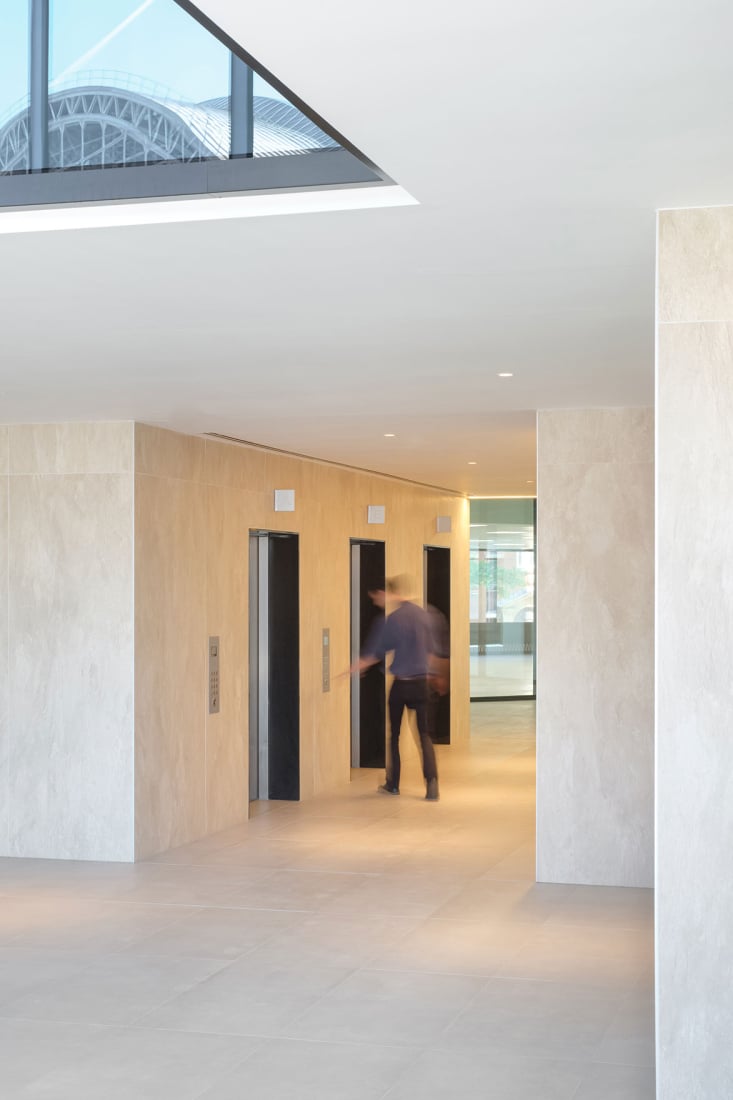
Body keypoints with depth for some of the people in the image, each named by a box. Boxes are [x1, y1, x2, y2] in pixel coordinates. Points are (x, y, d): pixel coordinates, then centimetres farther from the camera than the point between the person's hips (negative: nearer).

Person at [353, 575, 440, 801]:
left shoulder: (393, 619, -11)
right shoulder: (424, 615, 2)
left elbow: (377, 651, -2)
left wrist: (359, 664, 14)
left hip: (400, 683, -3)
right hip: (421, 682, 3)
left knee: (394, 734, 12)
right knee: (424, 734, 3)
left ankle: (393, 784, 20)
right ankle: (432, 784, -12)